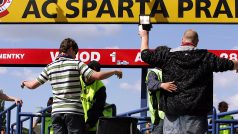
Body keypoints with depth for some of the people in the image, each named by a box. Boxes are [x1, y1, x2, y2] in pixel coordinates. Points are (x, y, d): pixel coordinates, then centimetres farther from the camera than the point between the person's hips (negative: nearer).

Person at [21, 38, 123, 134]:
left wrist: (25, 83, 37)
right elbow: (97, 76, -12)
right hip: (74, 111, -4)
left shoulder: (50, 67, 9)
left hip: (56, 111, 4)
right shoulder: (76, 64, -4)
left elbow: (33, 85, 14)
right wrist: (115, 71, 2)